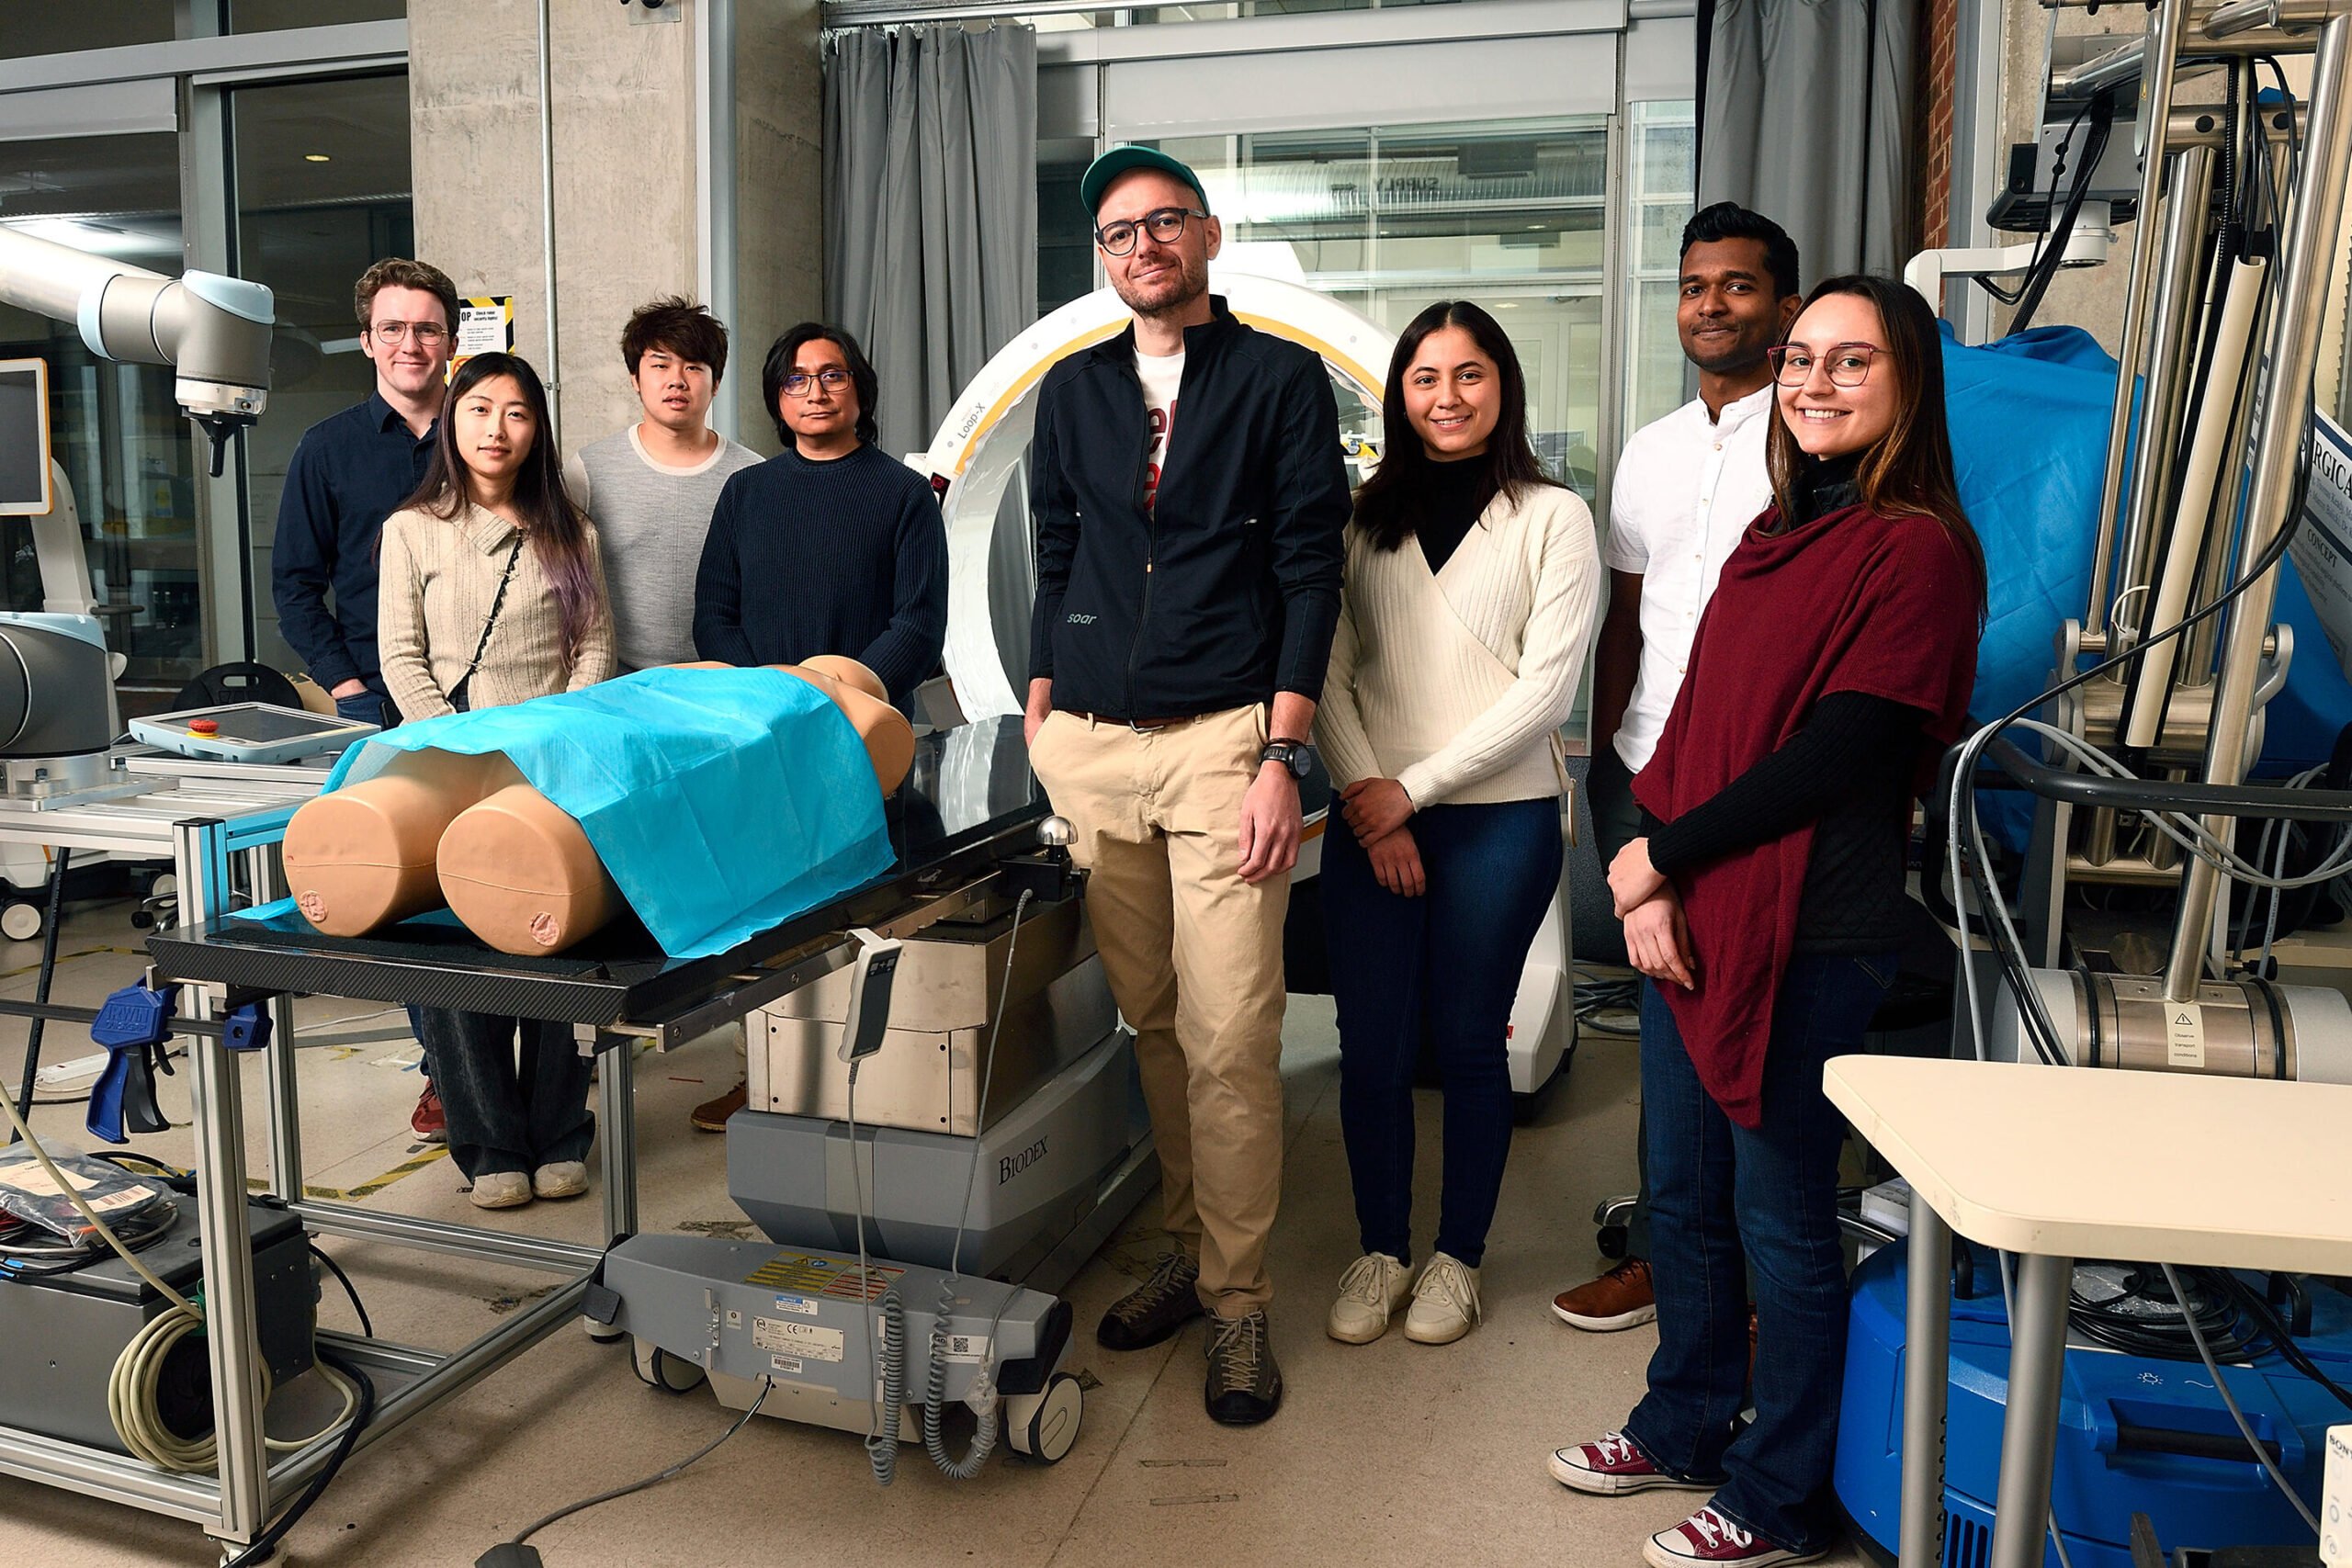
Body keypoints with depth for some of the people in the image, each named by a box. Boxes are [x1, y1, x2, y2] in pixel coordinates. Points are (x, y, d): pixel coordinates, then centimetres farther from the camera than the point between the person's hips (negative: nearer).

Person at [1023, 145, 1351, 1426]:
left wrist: (1281, 754, -10)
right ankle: (1186, 1249, 25)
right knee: (1148, 1021, 9)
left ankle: (1237, 1302, 9)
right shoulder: (1072, 389, 15)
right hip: (1089, 743, 4)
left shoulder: (1282, 380, 4)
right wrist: (1039, 718, 9)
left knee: (1229, 1036, -5)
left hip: (1221, 738, -4)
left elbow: (1309, 573, -2)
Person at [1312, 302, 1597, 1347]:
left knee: (1467, 1043, 6)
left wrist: (1414, 788, -11)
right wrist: (1366, 794, -9)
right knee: (1370, 1046, 4)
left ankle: (1458, 1256, 24)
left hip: (1499, 817, -2)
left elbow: (1546, 687, -7)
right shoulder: (1368, 518, 11)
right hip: (1371, 819, 3)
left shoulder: (1551, 518, 1)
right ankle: (1381, 1249, 23)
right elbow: (1330, 676, 6)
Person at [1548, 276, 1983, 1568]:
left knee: (1781, 1219, 5)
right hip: (1691, 921, 8)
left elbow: (1833, 758, -17)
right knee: (1683, 1195, 18)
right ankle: (1686, 1425, 38)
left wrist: (1662, 854, -11)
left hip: (1810, 940, -8)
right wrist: (1651, 880, -3)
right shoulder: (1776, 536, 15)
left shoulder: (1917, 547, -10)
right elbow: (1698, 719, 11)